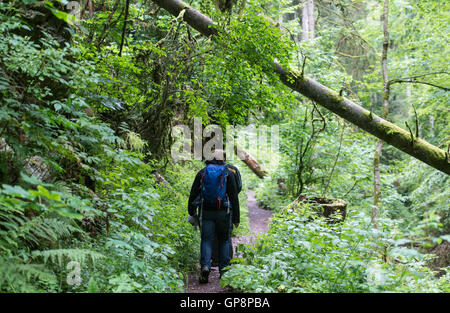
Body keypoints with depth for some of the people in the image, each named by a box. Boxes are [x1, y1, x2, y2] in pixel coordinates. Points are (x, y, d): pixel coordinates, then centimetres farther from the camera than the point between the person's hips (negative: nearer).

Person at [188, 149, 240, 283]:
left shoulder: (202, 172, 6)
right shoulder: (228, 173, 1)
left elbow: (193, 193, 7)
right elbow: (234, 196, -1)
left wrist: (191, 211, 18)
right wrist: (236, 218, 3)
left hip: (206, 213, 1)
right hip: (224, 213, -1)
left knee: (206, 240, 4)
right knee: (224, 240, 12)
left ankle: (205, 266, -15)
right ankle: (224, 270, 12)